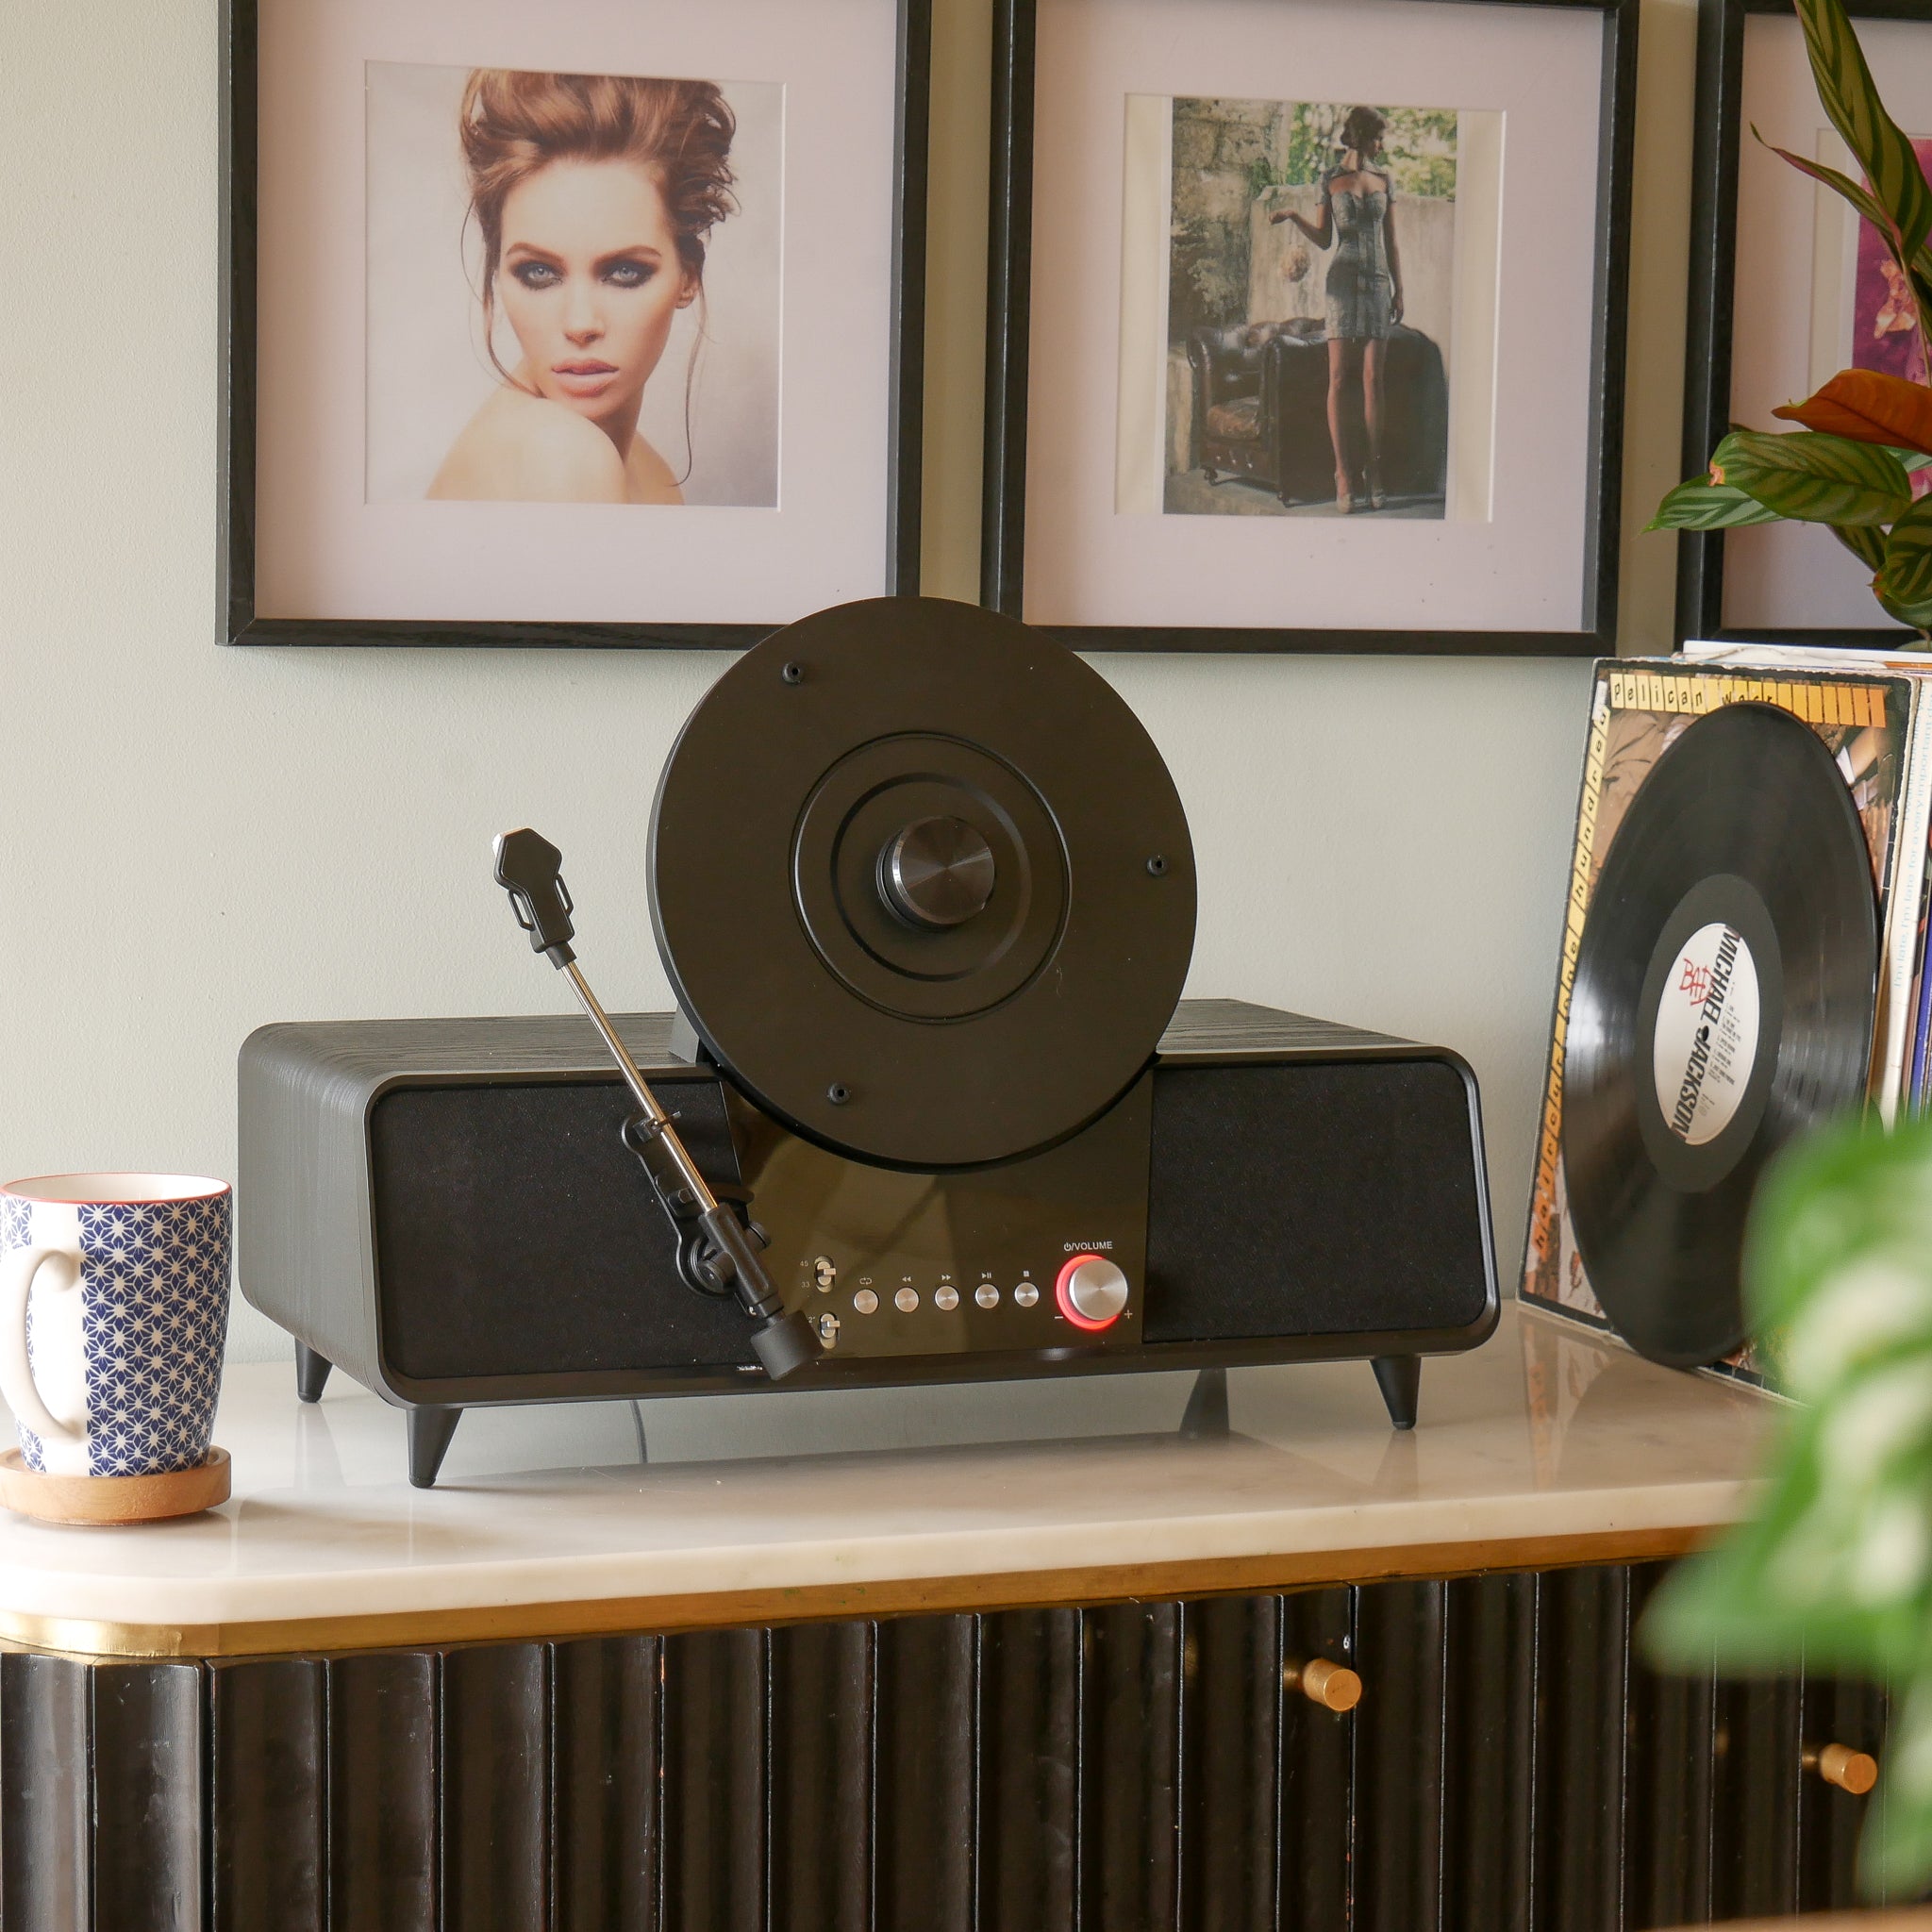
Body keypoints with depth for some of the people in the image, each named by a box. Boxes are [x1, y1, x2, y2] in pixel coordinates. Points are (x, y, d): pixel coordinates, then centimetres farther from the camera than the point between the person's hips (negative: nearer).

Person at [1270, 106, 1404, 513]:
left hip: (1378, 283, 2)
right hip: (1344, 281, -2)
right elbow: (1324, 239, 9)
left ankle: (1375, 470, 0)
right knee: (1338, 380, -7)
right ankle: (1343, 473, -6)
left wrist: (1398, 291, 8)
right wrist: (1294, 217, -7)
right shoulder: (1331, 180, 5)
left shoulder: (1384, 181, 11)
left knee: (1373, 379, -4)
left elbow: (1391, 241, 12)